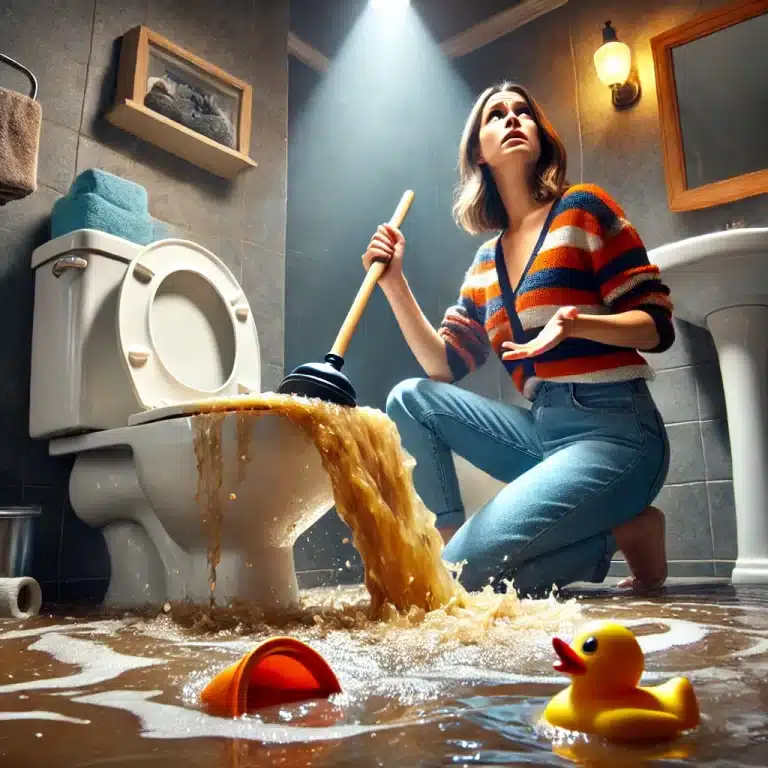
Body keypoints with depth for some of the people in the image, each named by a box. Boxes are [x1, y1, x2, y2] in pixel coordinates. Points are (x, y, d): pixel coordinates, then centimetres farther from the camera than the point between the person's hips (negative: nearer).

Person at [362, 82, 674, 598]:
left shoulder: (582, 207, -2)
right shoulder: (487, 260, 14)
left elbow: (658, 327, -6)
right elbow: (445, 368, 7)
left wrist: (574, 323, -25)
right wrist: (395, 283, -2)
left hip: (615, 434, -6)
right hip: (541, 431, 6)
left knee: (467, 571, -20)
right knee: (410, 400, -5)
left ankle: (625, 532, 0)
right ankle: (451, 538, -5)